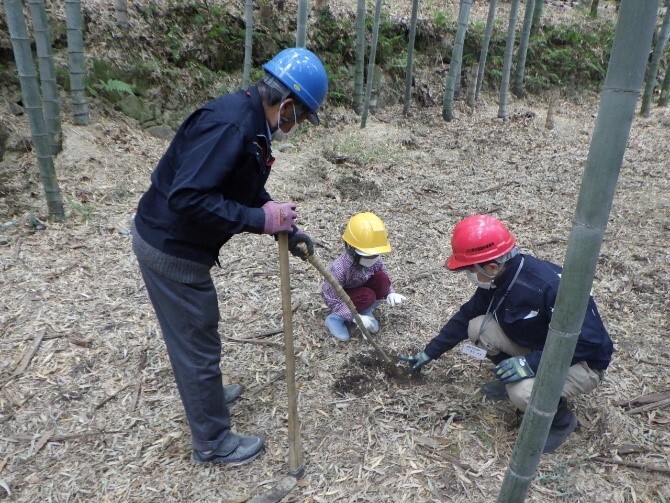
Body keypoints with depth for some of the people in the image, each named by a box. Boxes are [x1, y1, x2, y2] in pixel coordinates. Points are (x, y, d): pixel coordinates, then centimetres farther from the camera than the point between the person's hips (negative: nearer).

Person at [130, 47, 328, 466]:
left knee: (193, 336, 28)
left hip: (174, 242, 10)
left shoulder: (251, 122, 5)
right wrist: (263, 219, -27)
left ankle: (204, 394, 53)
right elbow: (187, 198, -33)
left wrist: (286, 228, 8)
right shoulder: (231, 123, -27)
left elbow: (248, 193, 16)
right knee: (199, 344, 7)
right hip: (170, 249, -9)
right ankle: (214, 442, 28)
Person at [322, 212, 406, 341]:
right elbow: (332, 300, -31)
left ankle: (366, 312, -1)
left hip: (360, 287, 5)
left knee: (382, 279, -22)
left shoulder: (375, 260, -20)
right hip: (341, 296, -5)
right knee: (368, 297, -33)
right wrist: (355, 317, -37)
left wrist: (391, 293, -27)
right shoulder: (339, 268, -36)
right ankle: (335, 318, -10)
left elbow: (386, 279, -4)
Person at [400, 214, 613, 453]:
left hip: (583, 362, -7)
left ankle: (561, 419, 1)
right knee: (478, 327, -11)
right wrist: (429, 353, 5)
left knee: (524, 393, -33)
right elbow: (466, 316, 2)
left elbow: (589, 342, -31)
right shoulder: (498, 279, -10)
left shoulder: (550, 286, -35)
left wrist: (531, 364, -37)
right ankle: (514, 380, 11)